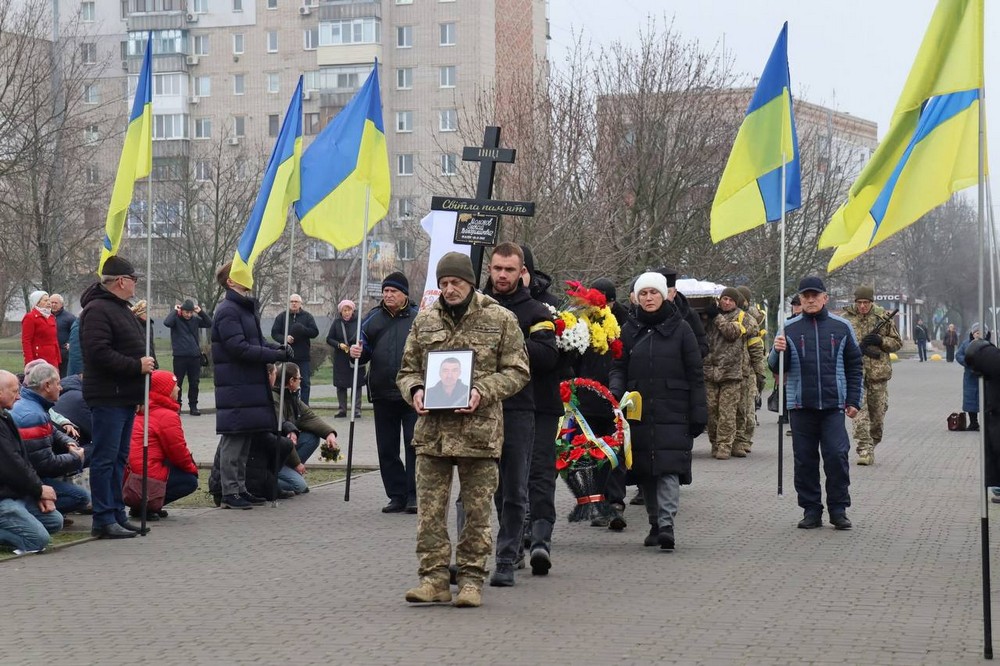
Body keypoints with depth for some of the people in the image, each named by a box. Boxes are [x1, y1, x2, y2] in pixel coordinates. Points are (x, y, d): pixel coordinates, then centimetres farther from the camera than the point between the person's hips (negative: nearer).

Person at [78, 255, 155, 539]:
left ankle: (117, 514, 20)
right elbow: (99, 353, -24)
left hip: (125, 396, 10)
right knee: (105, 459, -7)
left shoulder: (122, 310, 19)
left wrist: (146, 362, 13)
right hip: (107, 396, -10)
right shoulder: (97, 310, -14)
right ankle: (104, 520, -5)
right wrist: (137, 366, -20)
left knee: (118, 458, 14)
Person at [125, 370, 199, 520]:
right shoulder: (168, 416, -10)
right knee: (190, 481, 4)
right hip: (147, 477, -9)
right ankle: (147, 506, -8)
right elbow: (179, 453, -7)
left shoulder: (141, 413, 19)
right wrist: (193, 468, 13)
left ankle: (144, 503, 11)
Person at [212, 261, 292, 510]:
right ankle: (230, 493, -1)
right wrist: (276, 355, -18)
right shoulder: (228, 311, -14)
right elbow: (239, 348, -21)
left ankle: (240, 489, 21)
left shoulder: (248, 308, 17)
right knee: (233, 439, -5)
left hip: (252, 385, 10)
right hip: (235, 386, -10)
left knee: (245, 439, 14)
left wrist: (278, 348, 2)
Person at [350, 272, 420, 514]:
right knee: (387, 449, 8)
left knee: (414, 446, -4)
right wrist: (357, 352, -7)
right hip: (382, 394, 4)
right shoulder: (373, 318, 12)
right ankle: (397, 496, 16)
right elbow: (365, 349, 17)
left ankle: (414, 496, 1)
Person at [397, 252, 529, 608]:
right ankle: (434, 577, 9)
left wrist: (482, 392, -14)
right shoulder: (425, 321, 11)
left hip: (479, 430, -3)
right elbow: (408, 369, 18)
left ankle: (471, 578, 13)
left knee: (477, 510, 3)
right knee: (430, 509, 2)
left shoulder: (501, 320, 1)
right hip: (432, 430, 3)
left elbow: (516, 371, 1)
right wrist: (415, 390, -5)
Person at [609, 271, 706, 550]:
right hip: (639, 414, 3)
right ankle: (655, 523, 18)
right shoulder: (630, 330, 11)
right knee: (645, 472, 7)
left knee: (669, 468, -14)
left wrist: (698, 414, -1)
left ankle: (666, 524, -20)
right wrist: (615, 390, -8)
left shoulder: (680, 328, 3)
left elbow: (695, 375, 3)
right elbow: (619, 367, 14)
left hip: (672, 413, -3)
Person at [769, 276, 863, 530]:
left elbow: (854, 366, 10)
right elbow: (775, 367, 5)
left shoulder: (841, 327, 6)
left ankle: (838, 509, 3)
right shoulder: (789, 328, 5)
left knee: (837, 456, -7)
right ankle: (811, 511, 13)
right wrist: (778, 351, -18)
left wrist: (853, 400, 5)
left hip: (833, 405, -1)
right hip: (801, 406, 1)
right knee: (805, 460, 4)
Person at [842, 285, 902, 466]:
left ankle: (872, 444, 28)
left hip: (878, 373, 2)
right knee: (859, 413, -11)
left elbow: (897, 342, 9)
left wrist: (880, 341, -10)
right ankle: (864, 450, -11)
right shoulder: (846, 319, 2)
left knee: (878, 414, 9)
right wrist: (859, 349, -14)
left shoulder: (883, 317, 5)